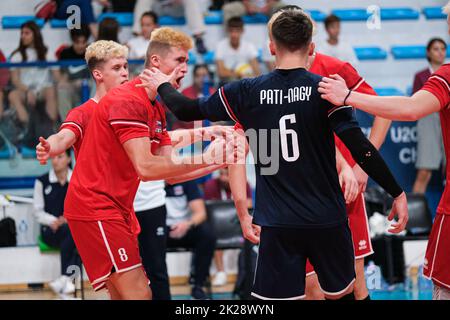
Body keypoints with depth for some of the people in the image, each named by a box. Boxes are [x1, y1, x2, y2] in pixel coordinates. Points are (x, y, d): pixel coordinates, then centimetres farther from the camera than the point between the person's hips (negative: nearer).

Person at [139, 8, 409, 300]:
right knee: (341, 294, 16)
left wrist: (163, 85, 29)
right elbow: (360, 147, -14)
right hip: (327, 220, -1)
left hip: (277, 225, 1)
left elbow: (186, 110, 9)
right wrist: (397, 192, -8)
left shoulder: (248, 92, -1)